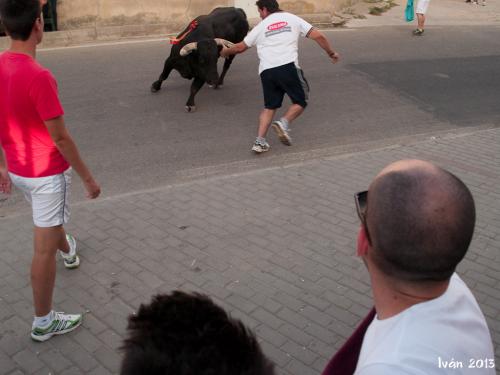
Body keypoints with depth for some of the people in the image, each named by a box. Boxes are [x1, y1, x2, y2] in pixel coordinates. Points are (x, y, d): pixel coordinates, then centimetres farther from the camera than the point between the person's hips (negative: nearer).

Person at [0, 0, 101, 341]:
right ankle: (44, 322, 18)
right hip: (48, 173, -8)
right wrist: (87, 177, -12)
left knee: (49, 222, 35)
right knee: (44, 249, 4)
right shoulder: (38, 76, -28)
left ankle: (69, 252, 65)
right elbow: (60, 138, -23)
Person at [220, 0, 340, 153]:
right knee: (300, 101, 14)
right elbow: (318, 36, 8)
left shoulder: (261, 26, 16)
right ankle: (284, 123, -11)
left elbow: (240, 47, 25)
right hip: (288, 67, -2)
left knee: (270, 106, 18)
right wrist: (331, 53, 22)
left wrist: (225, 52, 44)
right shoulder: (293, 19, 14)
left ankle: (260, 141, 8)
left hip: (266, 71, 3)